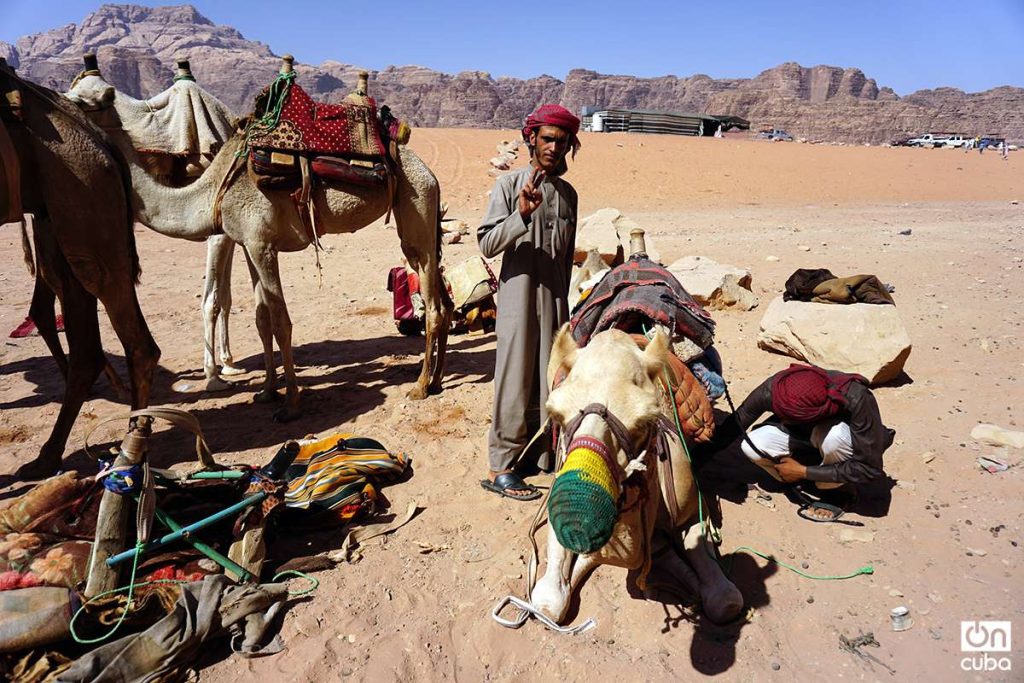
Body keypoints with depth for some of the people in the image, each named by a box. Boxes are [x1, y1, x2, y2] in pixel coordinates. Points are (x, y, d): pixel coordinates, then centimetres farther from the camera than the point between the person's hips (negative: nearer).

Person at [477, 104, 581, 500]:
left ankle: (543, 454, 25)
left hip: (555, 301, 5)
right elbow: (487, 244, -12)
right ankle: (500, 467, 7)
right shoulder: (509, 184, -4)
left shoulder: (568, 193, 12)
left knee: (551, 380, 10)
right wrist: (522, 215, -26)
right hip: (518, 298, -5)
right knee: (515, 382, -3)